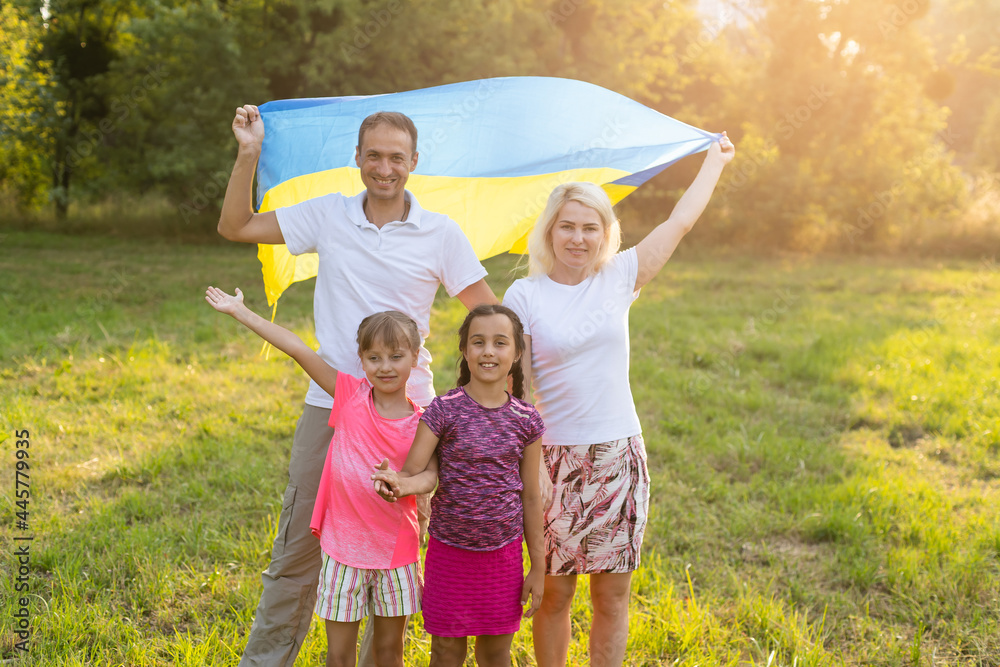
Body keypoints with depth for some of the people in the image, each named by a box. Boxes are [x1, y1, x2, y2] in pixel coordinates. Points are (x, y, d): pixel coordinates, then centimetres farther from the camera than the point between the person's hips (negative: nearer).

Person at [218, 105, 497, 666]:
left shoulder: (442, 234, -1)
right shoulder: (328, 216, 4)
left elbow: (491, 316, 2)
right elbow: (234, 227, 8)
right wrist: (249, 155, -2)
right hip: (329, 407, 1)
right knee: (298, 547, 6)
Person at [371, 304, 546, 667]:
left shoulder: (525, 419, -3)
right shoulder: (444, 410, -10)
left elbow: (531, 497, 3)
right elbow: (415, 472, -13)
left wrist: (537, 567, 6)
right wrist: (396, 483, -38)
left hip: (503, 553, 2)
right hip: (450, 552, -1)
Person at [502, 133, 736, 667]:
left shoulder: (619, 278, 4)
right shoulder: (525, 295, -3)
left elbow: (681, 221, 13)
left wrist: (716, 159, 23)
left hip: (620, 454, 2)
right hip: (557, 457, -2)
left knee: (613, 591, 8)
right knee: (555, 591, 5)